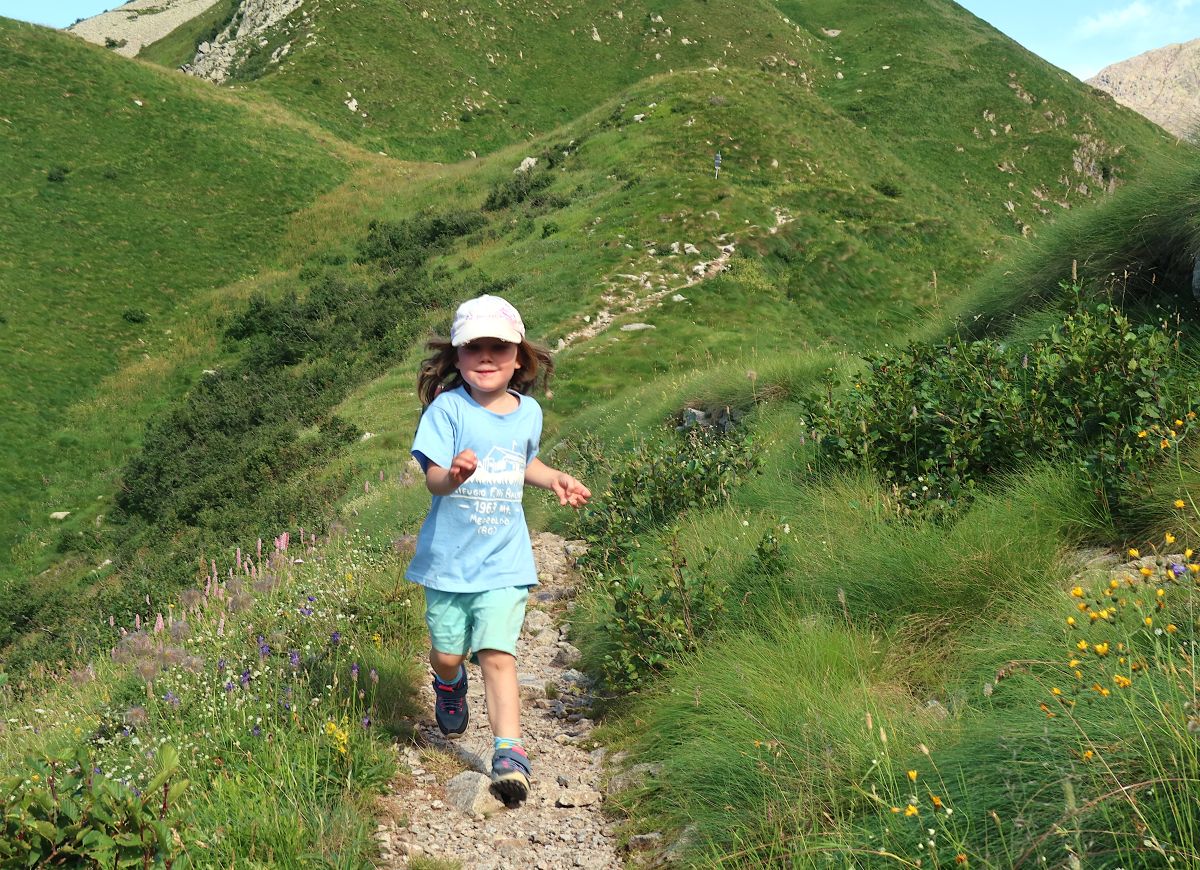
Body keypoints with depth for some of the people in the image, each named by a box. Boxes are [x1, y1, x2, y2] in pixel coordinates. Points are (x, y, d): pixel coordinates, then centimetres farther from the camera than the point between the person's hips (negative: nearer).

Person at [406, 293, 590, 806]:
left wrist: (555, 480, 6)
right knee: (447, 653, 11)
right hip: (448, 558, -1)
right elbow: (432, 476, -22)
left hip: (504, 561, 1)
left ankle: (509, 754, -6)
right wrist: (454, 476, -43)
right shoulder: (448, 408, -12)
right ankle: (450, 686, 47)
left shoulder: (528, 412, 2)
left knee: (497, 654, -8)